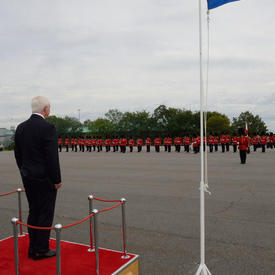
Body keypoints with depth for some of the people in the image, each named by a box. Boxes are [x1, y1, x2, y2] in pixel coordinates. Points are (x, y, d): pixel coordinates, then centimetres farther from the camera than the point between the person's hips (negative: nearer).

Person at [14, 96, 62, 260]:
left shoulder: (21, 128, 6)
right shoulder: (48, 128, -17)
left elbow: (18, 154, 11)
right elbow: (52, 157, -19)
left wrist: (25, 173, 19)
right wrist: (57, 180, -11)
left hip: (28, 178, 7)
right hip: (45, 179, -7)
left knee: (33, 212, 16)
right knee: (45, 214, 4)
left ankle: (33, 249, 25)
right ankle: (41, 250, 13)